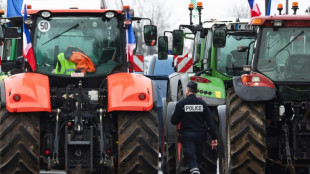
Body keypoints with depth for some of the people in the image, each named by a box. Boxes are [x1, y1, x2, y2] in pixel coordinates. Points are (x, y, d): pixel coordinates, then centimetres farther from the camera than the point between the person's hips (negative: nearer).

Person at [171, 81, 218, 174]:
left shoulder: (181, 103, -6)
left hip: (187, 135, -3)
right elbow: (210, 122, -1)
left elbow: (174, 121, -2)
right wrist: (214, 137, 2)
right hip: (200, 135, 3)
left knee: (190, 157, -10)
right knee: (197, 157, 18)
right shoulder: (202, 104, 2)